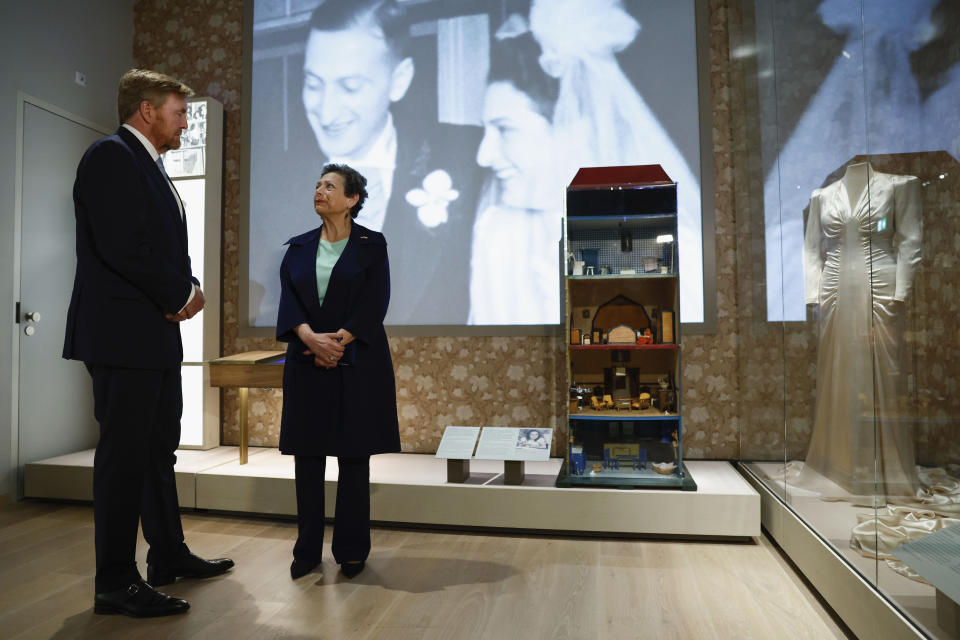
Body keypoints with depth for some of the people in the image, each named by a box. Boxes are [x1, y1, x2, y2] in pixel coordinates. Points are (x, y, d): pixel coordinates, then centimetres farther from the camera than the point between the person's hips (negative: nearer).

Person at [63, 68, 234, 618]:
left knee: (160, 450, 16)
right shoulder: (111, 156, -9)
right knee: (124, 455, -3)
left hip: (158, 335, 10)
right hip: (124, 335, -10)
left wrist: (188, 290, 0)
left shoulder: (151, 167, 21)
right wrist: (182, 295, -11)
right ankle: (116, 583, 9)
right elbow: (121, 247, -21)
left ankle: (169, 557, 29)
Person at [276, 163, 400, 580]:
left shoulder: (371, 245, 3)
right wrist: (312, 338, -17)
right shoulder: (298, 247, 12)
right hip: (306, 365, 3)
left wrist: (338, 341, -16)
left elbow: (374, 304, -6)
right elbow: (288, 300, 1)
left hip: (356, 364, -3)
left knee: (354, 457, 3)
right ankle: (307, 550, 19)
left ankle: (352, 551, 16)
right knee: (307, 456, 6)